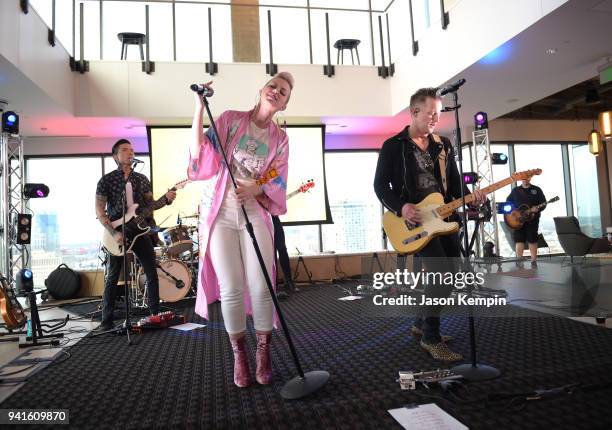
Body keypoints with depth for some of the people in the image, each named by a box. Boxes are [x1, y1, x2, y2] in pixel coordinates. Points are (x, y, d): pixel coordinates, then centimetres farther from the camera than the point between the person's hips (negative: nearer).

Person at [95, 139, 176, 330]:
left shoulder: (142, 179, 9)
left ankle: (155, 314, 15)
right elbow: (99, 211, -7)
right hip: (116, 234, -4)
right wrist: (113, 233, -17)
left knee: (152, 274, 3)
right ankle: (106, 321, 12)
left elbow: (150, 205, 11)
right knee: (112, 278, 3)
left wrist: (166, 199, -9)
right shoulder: (106, 180, -3)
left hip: (140, 230, 4)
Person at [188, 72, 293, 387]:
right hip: (220, 214, -1)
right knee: (231, 289, -3)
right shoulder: (231, 119, 3)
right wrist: (199, 111, -14)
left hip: (255, 215, 1)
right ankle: (239, 355, 17)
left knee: (260, 288, -7)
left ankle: (263, 353, 14)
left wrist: (257, 188, -18)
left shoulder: (280, 139, 8)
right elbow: (203, 161, -7)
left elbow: (278, 183, 4)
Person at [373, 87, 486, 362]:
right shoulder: (393, 146, -2)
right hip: (412, 219, -7)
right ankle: (431, 337, -5)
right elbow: (380, 185, -5)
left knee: (450, 273, 8)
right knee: (441, 272, -20)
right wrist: (401, 207, -20)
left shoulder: (444, 146, 14)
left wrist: (470, 197, -6)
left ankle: (422, 323, 28)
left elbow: (455, 182, 15)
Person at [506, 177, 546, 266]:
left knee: (532, 240, 0)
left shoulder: (536, 190, 7)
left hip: (532, 218, -1)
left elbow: (543, 203, 2)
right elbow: (508, 202, 12)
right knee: (519, 240, -1)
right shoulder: (515, 190, 12)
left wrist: (537, 208, -18)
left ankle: (533, 261, 8)